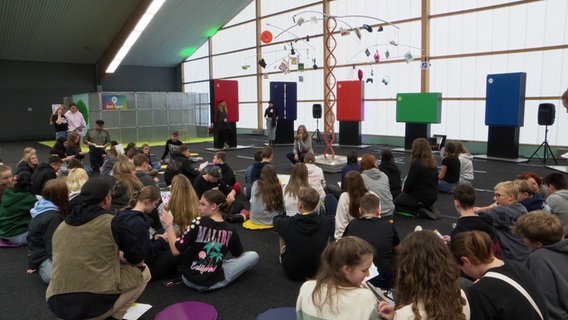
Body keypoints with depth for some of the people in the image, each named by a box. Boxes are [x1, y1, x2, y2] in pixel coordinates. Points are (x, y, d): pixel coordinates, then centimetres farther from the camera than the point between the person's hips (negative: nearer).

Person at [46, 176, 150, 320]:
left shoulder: (61, 226, 11)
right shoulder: (112, 223, -6)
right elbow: (139, 260, 5)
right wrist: (118, 256, 25)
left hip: (57, 304, 6)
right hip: (97, 304, -6)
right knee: (143, 271, 16)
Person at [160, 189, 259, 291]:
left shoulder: (198, 223, -19)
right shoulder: (230, 231, -10)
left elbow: (176, 251, -16)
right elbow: (238, 255, 7)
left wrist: (169, 224, -8)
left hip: (189, 280, 0)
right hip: (214, 283, 0)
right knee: (253, 256, 12)